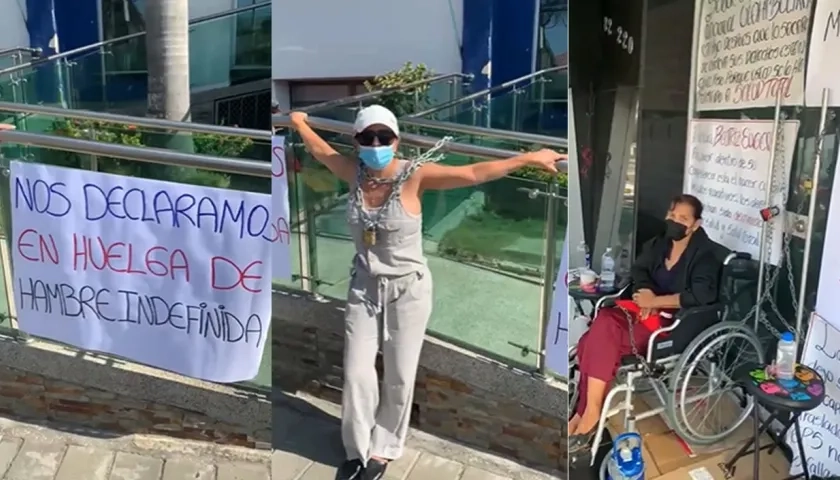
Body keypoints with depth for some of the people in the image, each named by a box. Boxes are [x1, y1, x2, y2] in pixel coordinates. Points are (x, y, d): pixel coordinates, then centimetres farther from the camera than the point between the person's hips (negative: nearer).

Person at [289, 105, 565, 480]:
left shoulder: (415, 175, -17)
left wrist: (528, 158, -23)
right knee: (356, 373, 6)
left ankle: (383, 449, 30)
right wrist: (299, 122, 31)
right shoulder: (354, 173, -5)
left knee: (399, 377, 7)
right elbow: (320, 149, 15)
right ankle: (357, 449, 28)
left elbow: (474, 173, -20)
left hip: (407, 289, -3)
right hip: (364, 287, 4)